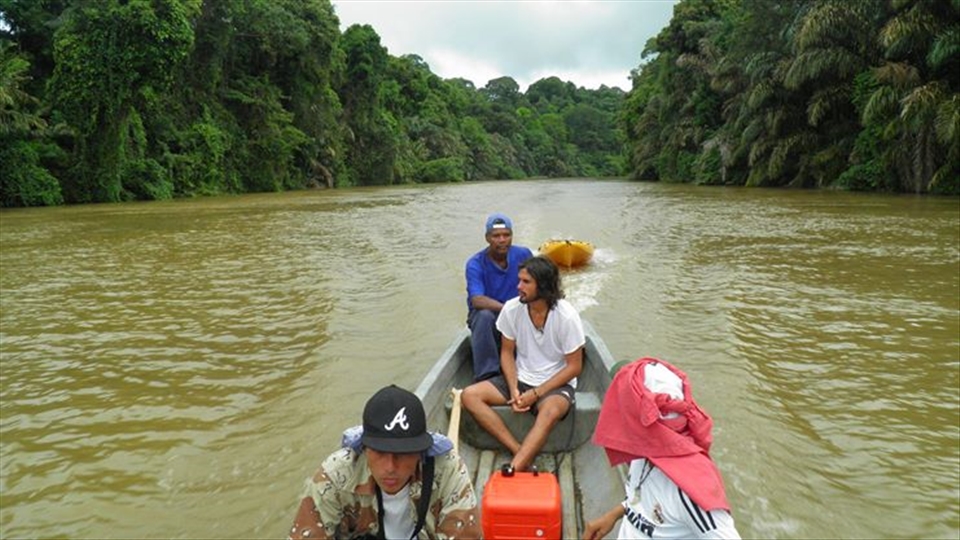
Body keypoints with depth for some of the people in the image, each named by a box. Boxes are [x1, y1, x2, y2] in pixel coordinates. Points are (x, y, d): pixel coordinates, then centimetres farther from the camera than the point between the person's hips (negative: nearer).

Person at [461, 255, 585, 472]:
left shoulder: (567, 316, -17)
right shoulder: (512, 309, -8)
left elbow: (574, 366, -11)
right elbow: (507, 352, 4)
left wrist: (535, 394, -16)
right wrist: (514, 390, -12)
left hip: (556, 383, -4)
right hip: (521, 378, 5)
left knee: (551, 411, -39)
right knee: (469, 395, -17)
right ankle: (520, 452, -23)